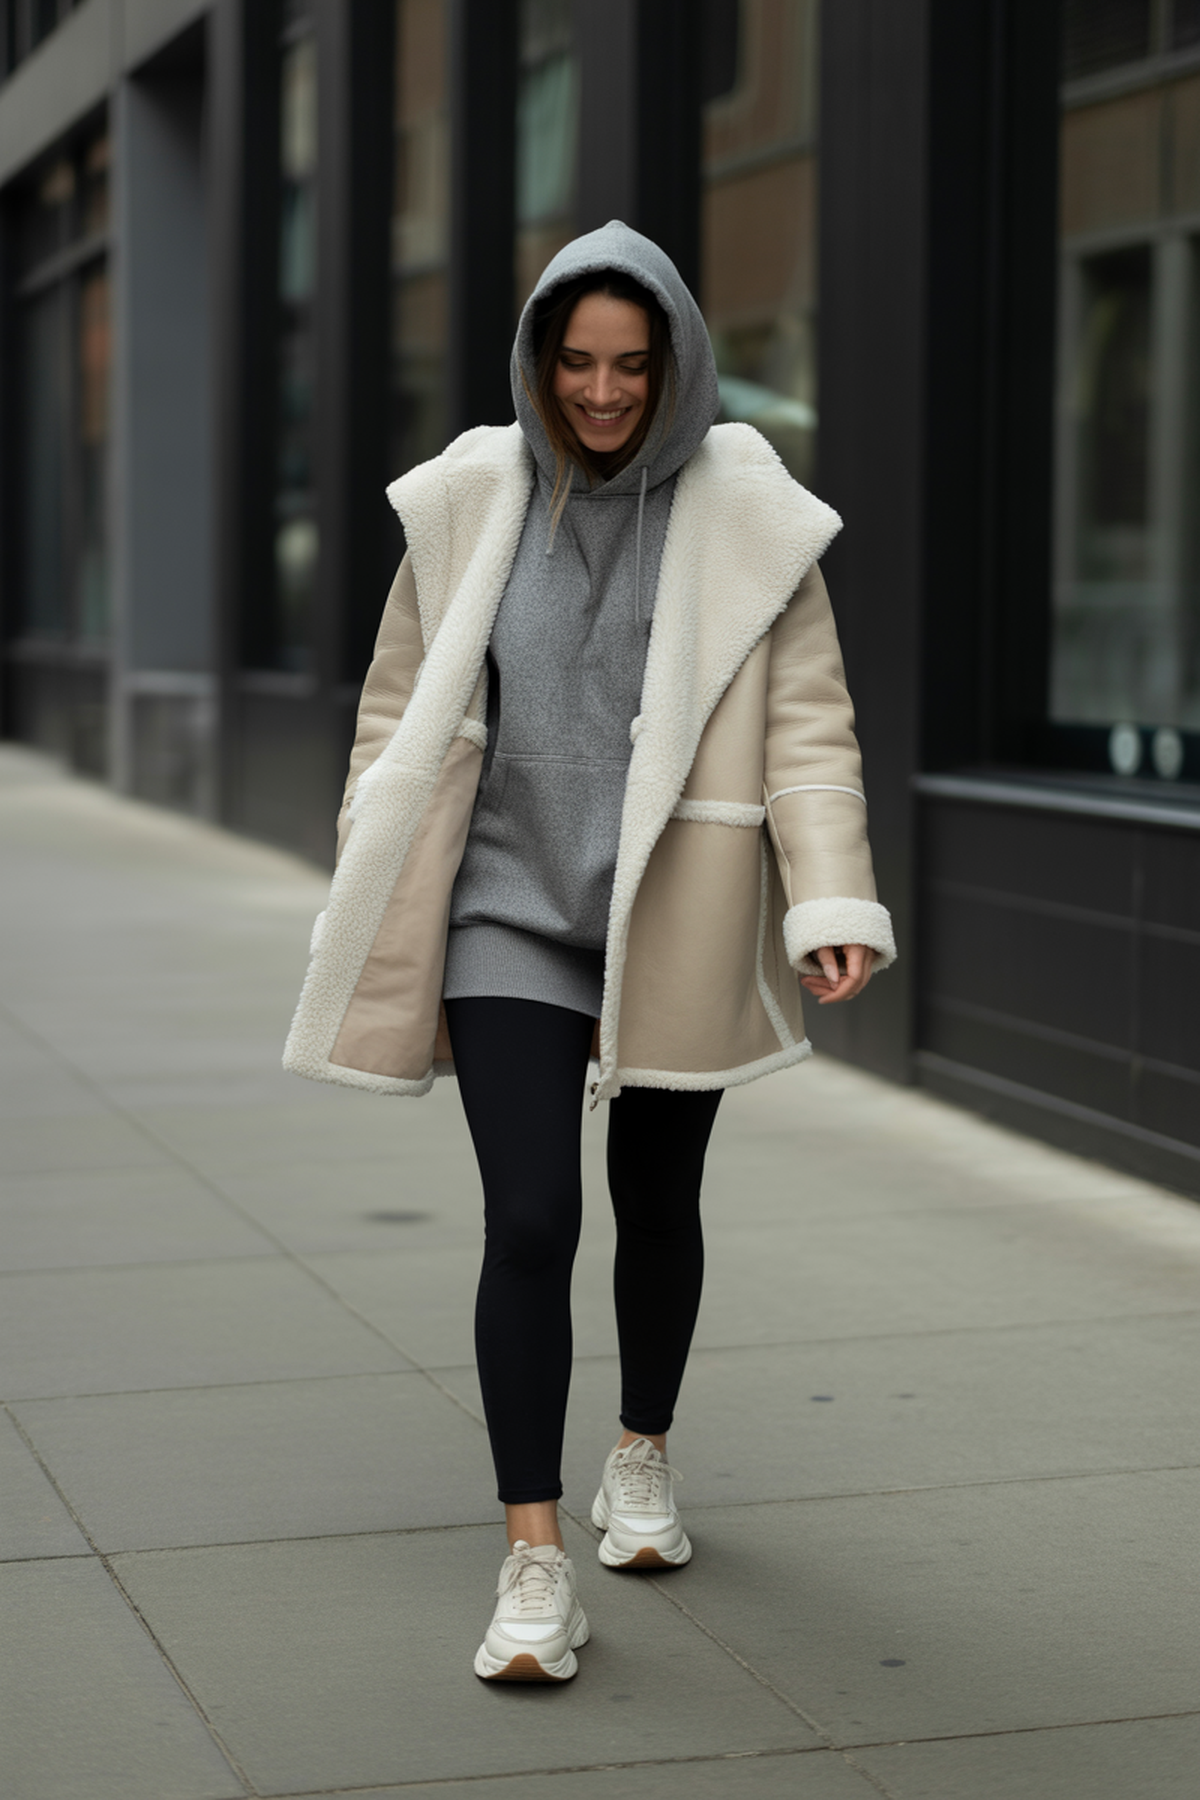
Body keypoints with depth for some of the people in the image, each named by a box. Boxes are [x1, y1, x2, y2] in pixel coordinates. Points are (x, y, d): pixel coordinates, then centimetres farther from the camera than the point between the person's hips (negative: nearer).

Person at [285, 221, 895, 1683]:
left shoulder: (746, 514, -4)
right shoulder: (471, 502, 0)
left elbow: (808, 726, -3)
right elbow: (402, 712, 7)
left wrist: (835, 905, -13)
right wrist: (378, 927, 7)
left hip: (675, 929, 1)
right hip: (511, 915, 0)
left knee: (656, 1207, 16)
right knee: (529, 1221, -10)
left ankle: (643, 1456, 40)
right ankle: (534, 1561, -5)